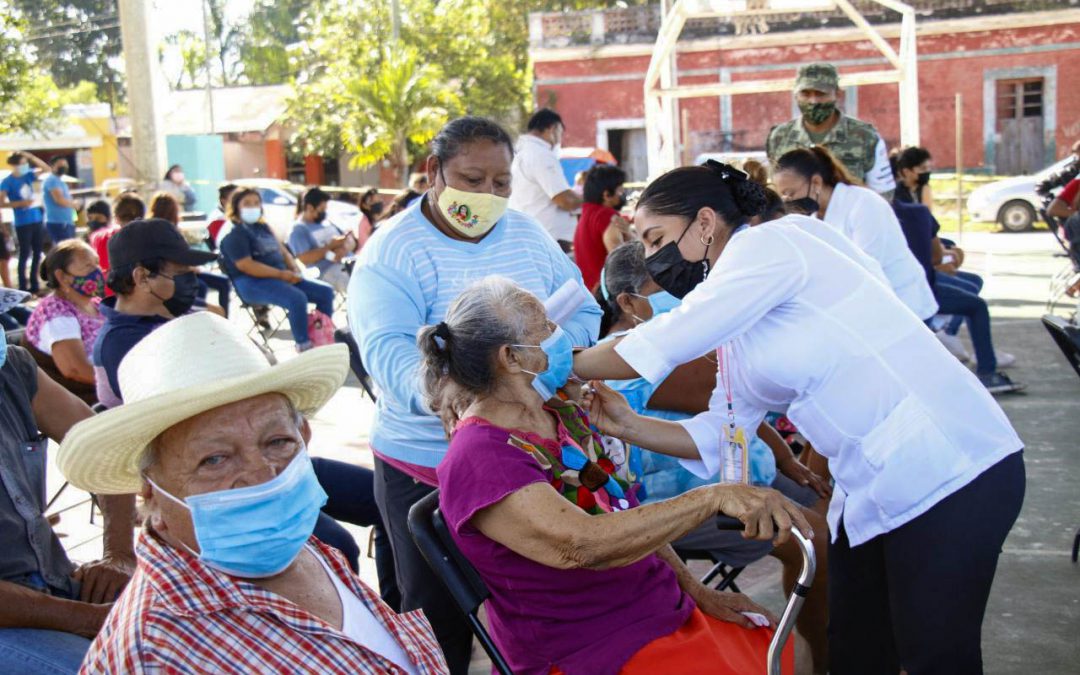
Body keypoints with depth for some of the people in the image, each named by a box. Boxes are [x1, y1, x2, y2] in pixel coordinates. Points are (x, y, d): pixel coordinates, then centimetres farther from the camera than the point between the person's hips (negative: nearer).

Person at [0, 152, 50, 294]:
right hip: (23, 223, -6)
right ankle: (23, 287, 5)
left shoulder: (27, 175, 7)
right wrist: (21, 203, -20)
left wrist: (31, 156, -2)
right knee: (25, 255, -2)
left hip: (37, 220, 6)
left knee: (37, 254, 10)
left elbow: (46, 168, 10)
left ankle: (34, 285, 20)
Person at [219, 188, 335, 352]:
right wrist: (281, 274, -19)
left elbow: (283, 251, 21)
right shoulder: (234, 233, -7)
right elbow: (245, 266, -18)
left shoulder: (263, 227, 20)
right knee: (297, 298, -34)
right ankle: (304, 346, -23)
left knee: (326, 291, -2)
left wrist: (294, 271, -1)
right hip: (252, 283, -9)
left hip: (281, 277, 9)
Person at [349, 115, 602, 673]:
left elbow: (584, 312, 7)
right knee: (441, 624, 9)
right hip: (427, 467, -4)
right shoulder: (392, 251, -10)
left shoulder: (529, 236, 8)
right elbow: (387, 350, -24)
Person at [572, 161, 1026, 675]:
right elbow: (717, 436, 12)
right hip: (870, 492, 9)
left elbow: (666, 342, -19)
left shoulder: (767, 244, -13)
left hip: (950, 473, -9)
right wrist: (629, 426, -1)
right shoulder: (734, 323, 14)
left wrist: (562, 366, -6)